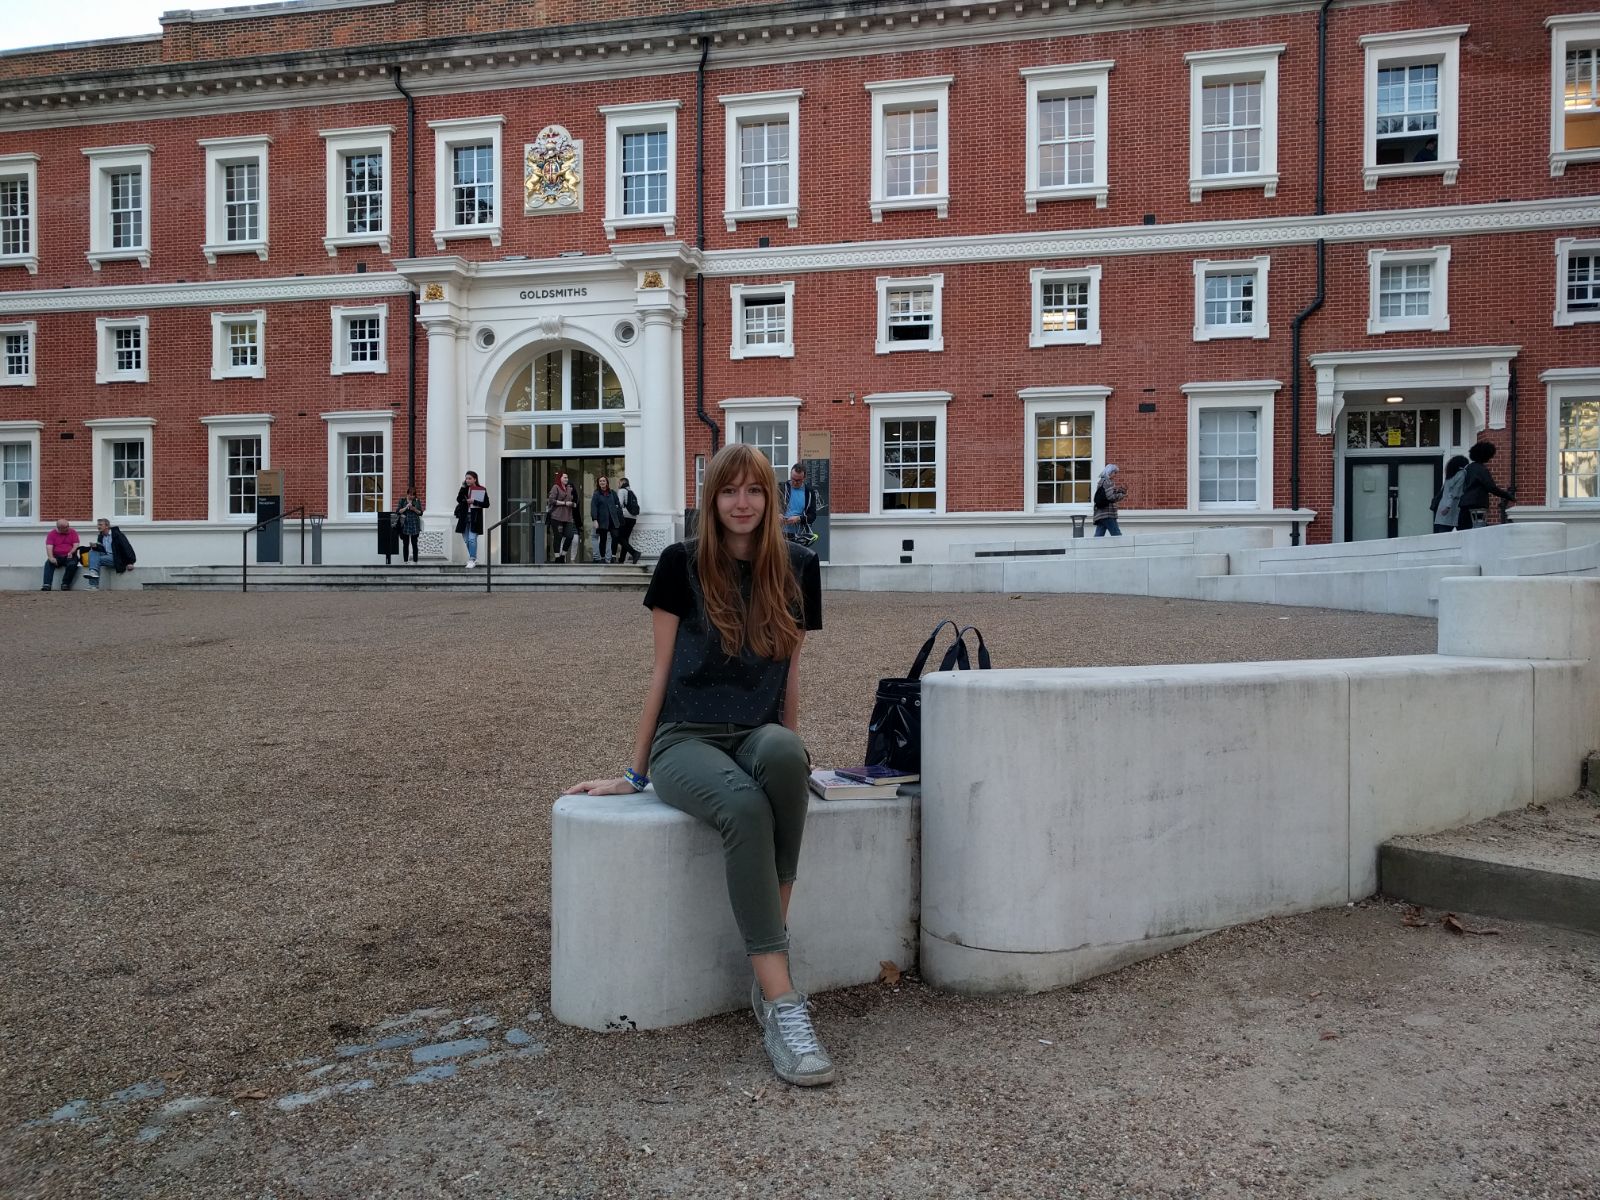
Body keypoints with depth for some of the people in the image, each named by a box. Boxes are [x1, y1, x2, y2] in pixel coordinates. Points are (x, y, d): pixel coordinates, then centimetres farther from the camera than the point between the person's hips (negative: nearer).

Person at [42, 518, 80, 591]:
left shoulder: (73, 532, 5)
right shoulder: (51, 534, 3)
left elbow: (76, 546, -2)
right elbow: (49, 547, -8)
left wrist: (71, 552, -24)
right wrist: (51, 557, -28)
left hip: (69, 557, -1)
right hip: (56, 557, 1)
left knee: (73, 564, -34)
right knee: (48, 563, -30)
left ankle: (65, 585, -22)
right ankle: (47, 585, -39)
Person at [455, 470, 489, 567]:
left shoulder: (482, 490, -3)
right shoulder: (465, 489, 7)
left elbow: (486, 504, -6)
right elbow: (459, 499, -8)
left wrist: (474, 502, -15)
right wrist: (463, 487, -14)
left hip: (475, 518, -5)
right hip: (464, 517, 5)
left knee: (472, 539, -12)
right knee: (466, 540, 10)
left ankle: (472, 560, -6)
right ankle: (473, 558, 23)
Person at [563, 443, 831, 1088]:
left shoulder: (797, 568, 7)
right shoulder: (682, 564, -1)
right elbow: (661, 671, 2)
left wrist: (791, 749, 12)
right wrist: (635, 773, 6)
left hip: (758, 735, 3)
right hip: (686, 739, -2)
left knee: (783, 753, -37)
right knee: (744, 806, -37)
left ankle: (770, 956, -25)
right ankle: (780, 1000, -35)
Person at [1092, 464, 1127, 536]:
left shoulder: (1101, 481, 22)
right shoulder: (1107, 481, -7)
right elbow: (1110, 497, -16)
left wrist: (1118, 491, 14)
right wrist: (1122, 494, -4)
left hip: (1099, 514, 10)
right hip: (1107, 515, -10)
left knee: (1098, 538, 3)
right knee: (1117, 536, -8)